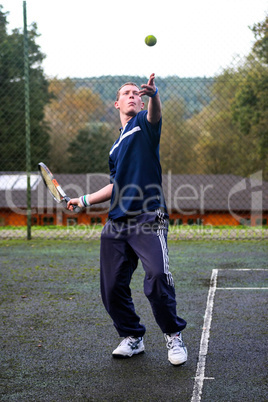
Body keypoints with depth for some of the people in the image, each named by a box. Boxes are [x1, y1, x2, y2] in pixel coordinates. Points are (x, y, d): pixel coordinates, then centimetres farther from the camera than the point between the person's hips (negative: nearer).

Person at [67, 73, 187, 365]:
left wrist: (153, 95, -42)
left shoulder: (144, 124, 6)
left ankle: (173, 335, -3)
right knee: (112, 287, 4)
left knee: (157, 276, -23)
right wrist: (84, 200, 33)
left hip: (148, 220, -7)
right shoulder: (116, 146, 25)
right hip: (115, 224, 7)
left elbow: (155, 114, -20)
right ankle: (132, 337, 23)